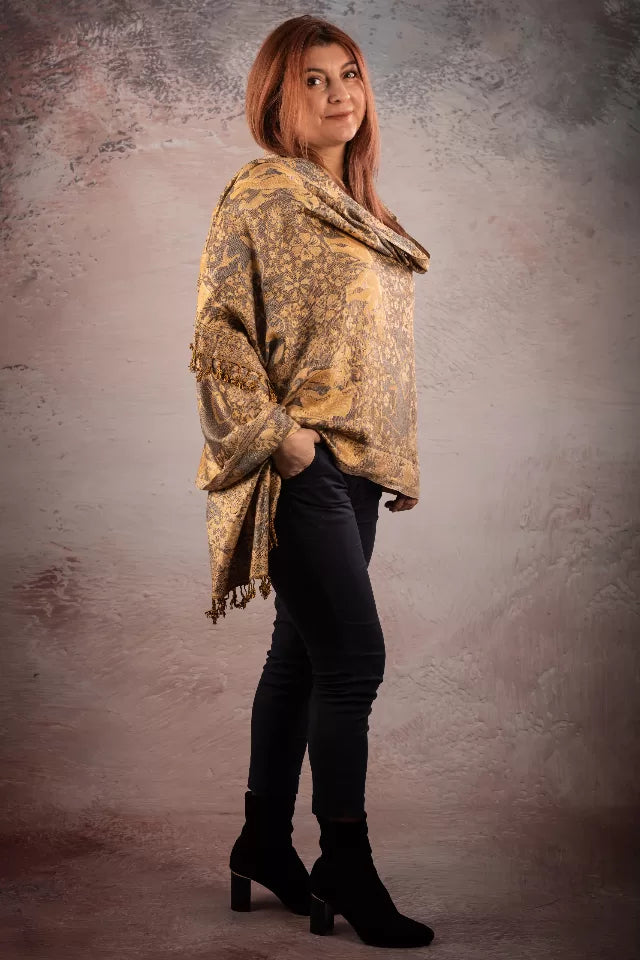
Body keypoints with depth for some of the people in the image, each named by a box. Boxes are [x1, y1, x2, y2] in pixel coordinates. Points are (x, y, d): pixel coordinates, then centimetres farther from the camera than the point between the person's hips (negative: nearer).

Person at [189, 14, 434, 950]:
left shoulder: (355, 205, 18)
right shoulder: (260, 194, -6)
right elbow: (218, 330, -12)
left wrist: (395, 456, 17)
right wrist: (278, 431, -17)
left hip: (355, 462, 8)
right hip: (301, 462, -8)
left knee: (302, 653, 13)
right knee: (354, 656, -9)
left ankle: (266, 842, 25)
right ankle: (345, 864, 5)